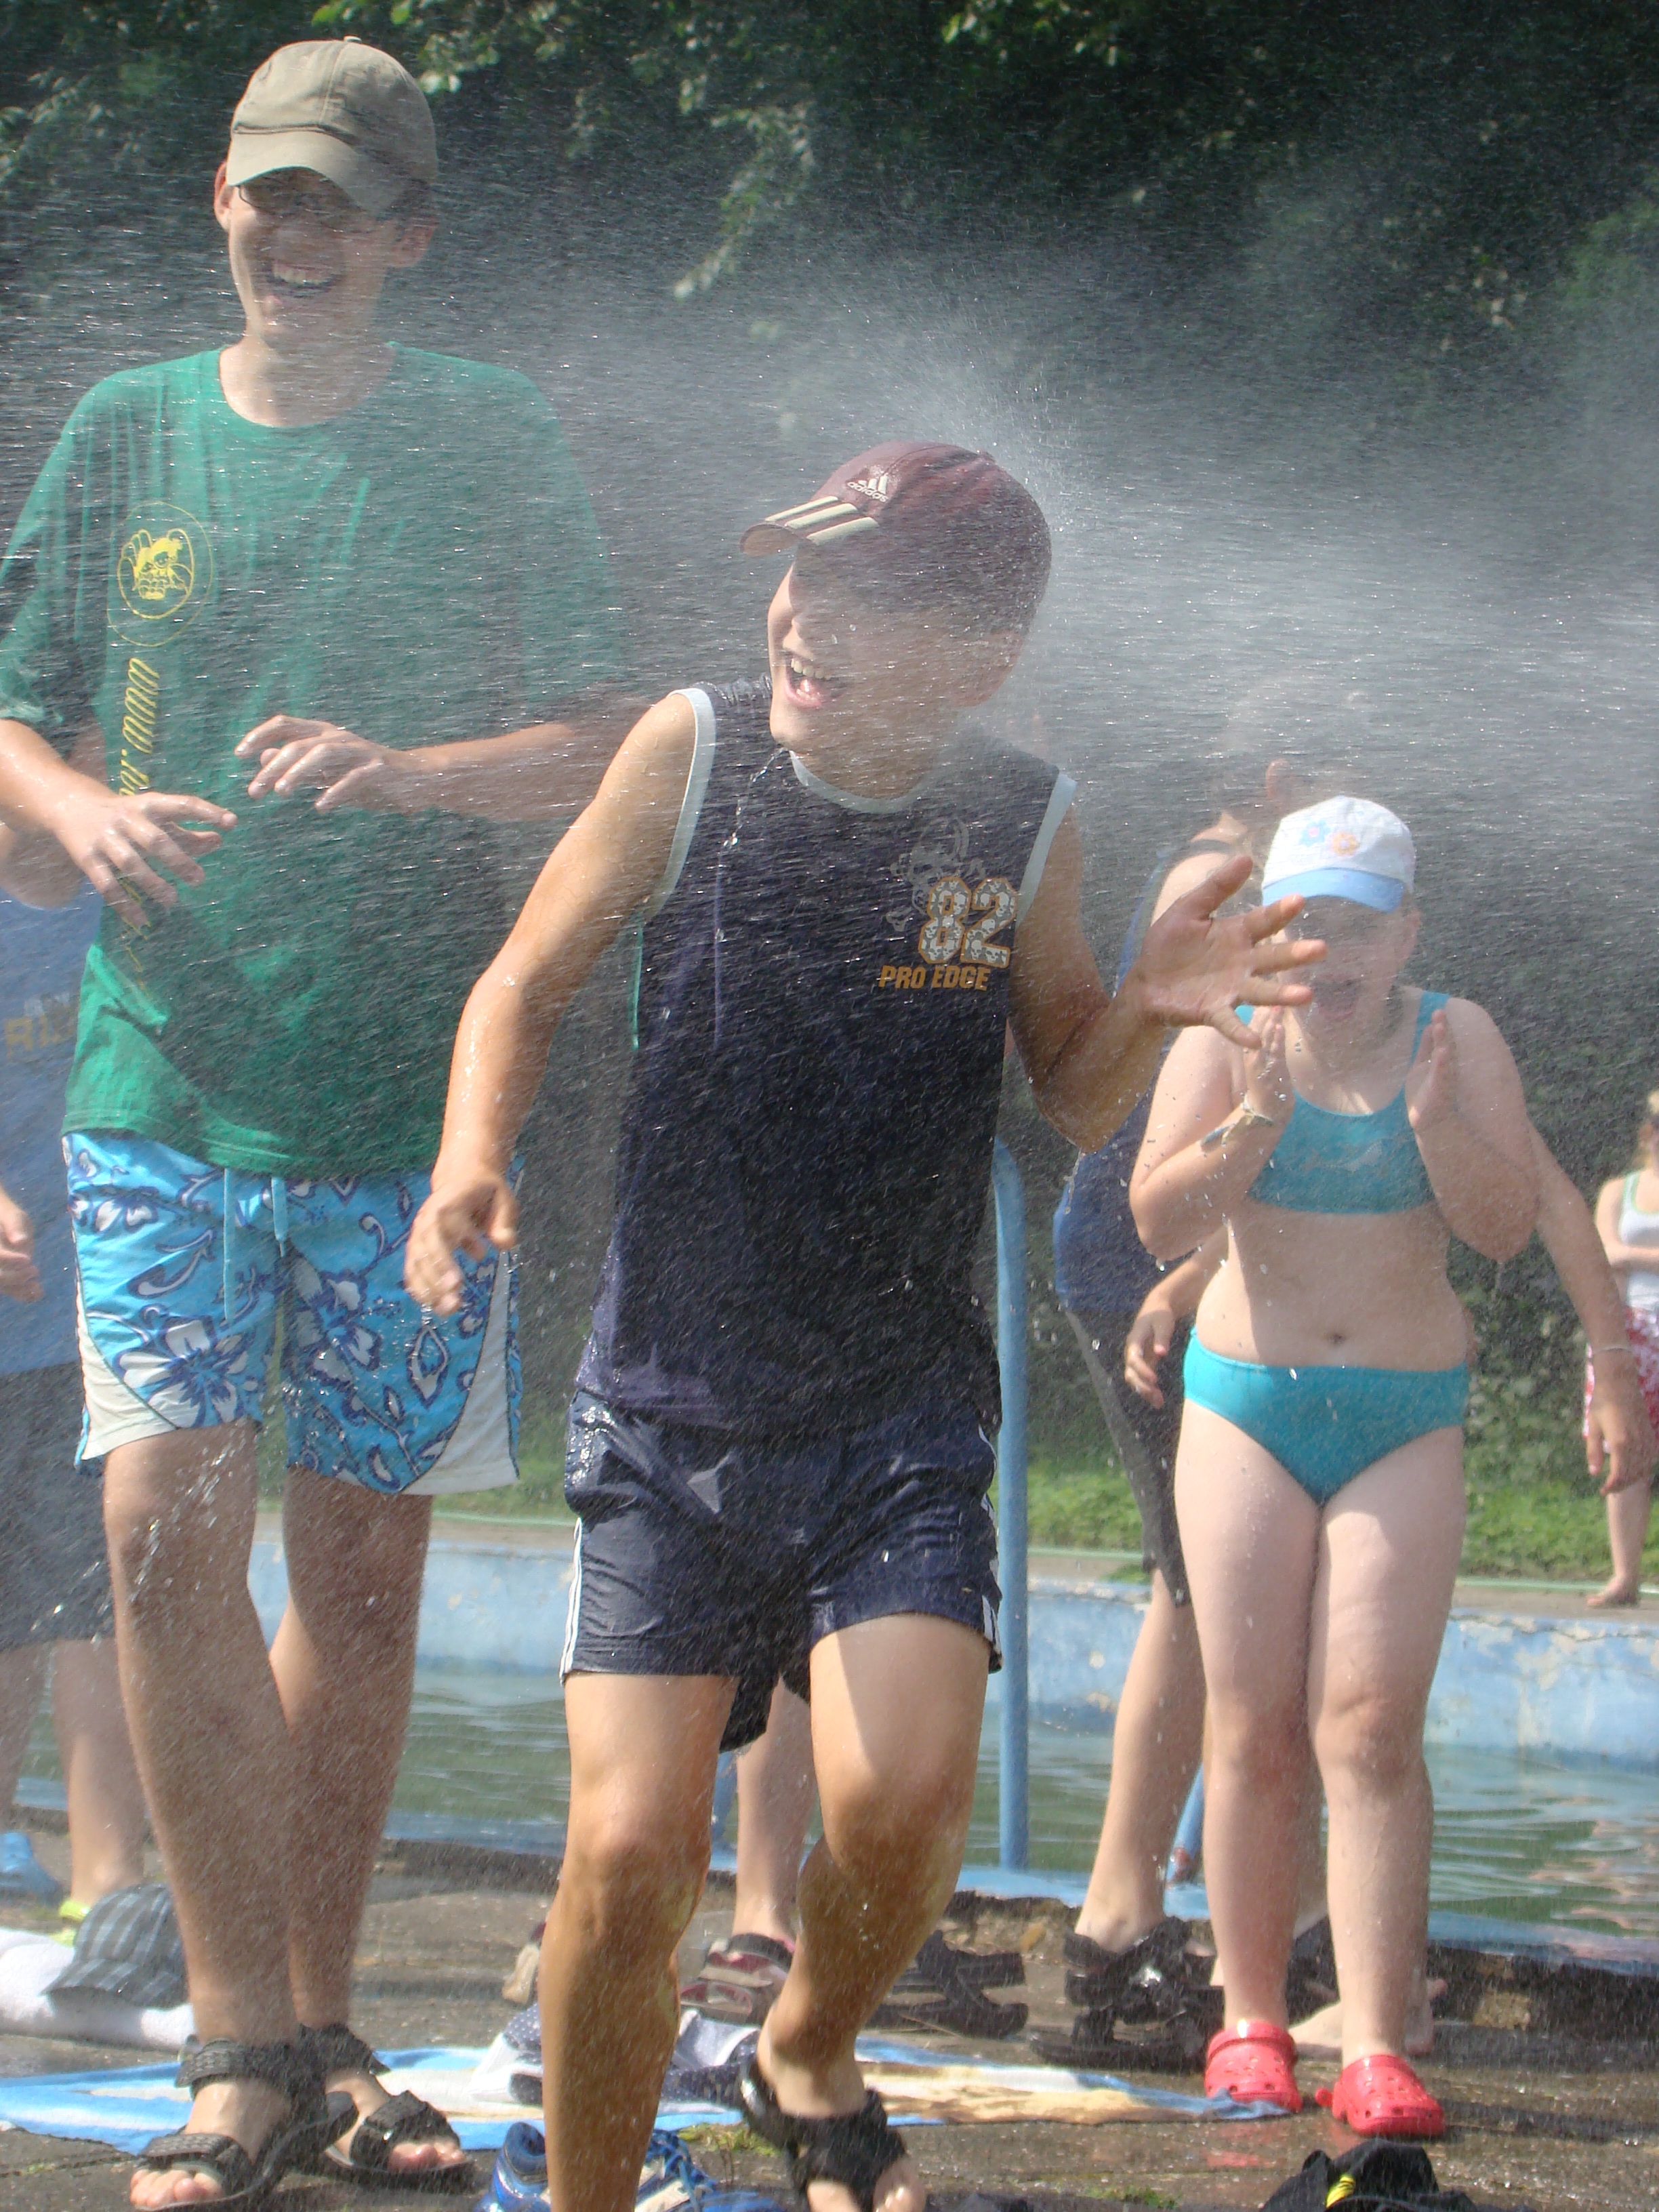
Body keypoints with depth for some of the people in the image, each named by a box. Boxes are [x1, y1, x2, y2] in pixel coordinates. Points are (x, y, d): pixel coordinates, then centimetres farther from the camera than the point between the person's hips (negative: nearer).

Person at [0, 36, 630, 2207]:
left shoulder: (492, 443, 4)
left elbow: (598, 746, 1)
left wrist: (404, 770, -18)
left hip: (412, 1089, 0)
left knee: (363, 1563, 5)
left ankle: (316, 2029, 18)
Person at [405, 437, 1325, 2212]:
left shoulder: (1024, 821, -1)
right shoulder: (697, 749, -6)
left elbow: (1075, 1102, 11)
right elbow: (528, 981, 4)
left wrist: (1146, 1011, -11)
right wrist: (471, 1160, -15)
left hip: (900, 1415, 1)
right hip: (670, 1412, 0)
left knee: (903, 1804, -20)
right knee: (631, 1851, -12)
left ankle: (808, 2062, 14)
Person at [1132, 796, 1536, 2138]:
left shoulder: (1458, 1039, 1)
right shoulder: (1228, 1039, -1)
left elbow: (1507, 1230, -5)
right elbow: (1162, 1220, -8)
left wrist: (1436, 1122, -21)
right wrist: (1257, 1119, -22)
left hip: (1407, 1420, 0)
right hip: (1249, 1406, 1)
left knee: (1372, 1729, -10)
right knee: (1254, 1729, -2)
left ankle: (1378, 2050, -13)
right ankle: (1252, 2021, 9)